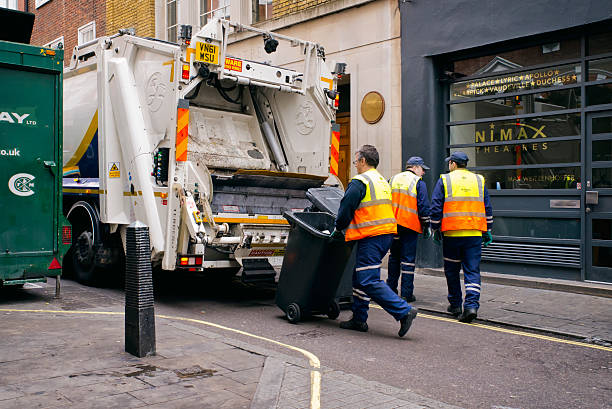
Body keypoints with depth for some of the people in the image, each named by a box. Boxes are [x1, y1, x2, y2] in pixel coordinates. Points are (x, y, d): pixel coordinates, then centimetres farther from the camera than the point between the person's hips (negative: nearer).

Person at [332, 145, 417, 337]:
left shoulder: (359, 182, -11)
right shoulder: (383, 182, 20)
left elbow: (346, 209, -12)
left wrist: (338, 229, 6)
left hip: (370, 237, -10)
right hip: (386, 234, 10)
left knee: (369, 281, -9)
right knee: (360, 276, 16)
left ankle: (404, 311, -13)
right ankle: (359, 319, 20)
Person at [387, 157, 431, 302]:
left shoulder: (392, 180, 13)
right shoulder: (418, 183, -4)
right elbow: (423, 206, -8)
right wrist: (426, 226, -1)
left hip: (393, 225, 5)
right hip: (410, 225, -5)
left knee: (394, 257, 17)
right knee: (408, 259, -2)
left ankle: (391, 288, 23)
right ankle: (406, 293, 0)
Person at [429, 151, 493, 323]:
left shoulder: (444, 180, 1)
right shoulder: (479, 180, 11)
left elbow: (436, 209, -2)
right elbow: (488, 209, 13)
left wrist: (435, 229, 7)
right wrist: (487, 230, 20)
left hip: (452, 233, -2)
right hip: (475, 233, 2)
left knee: (452, 270, 12)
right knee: (472, 271, 3)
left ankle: (455, 304, 21)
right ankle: (472, 305, -11)